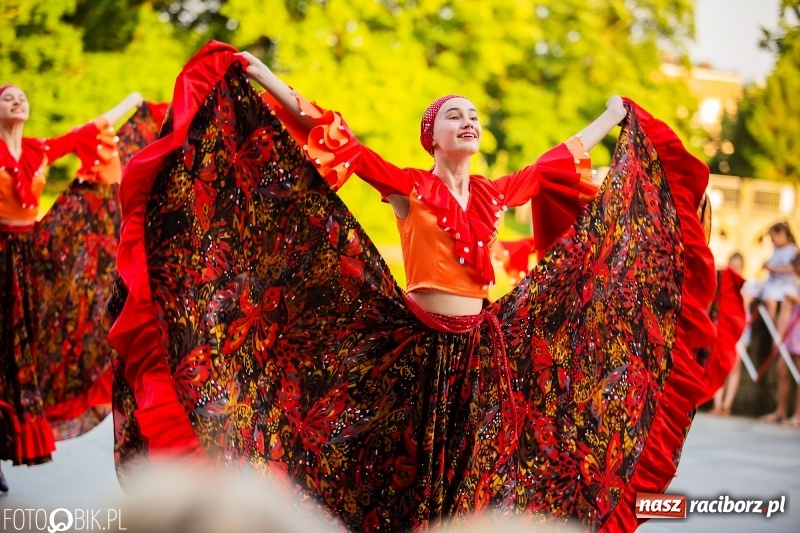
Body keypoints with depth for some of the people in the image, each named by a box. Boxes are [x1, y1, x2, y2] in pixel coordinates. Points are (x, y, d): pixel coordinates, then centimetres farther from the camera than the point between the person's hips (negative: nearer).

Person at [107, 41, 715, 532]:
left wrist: (613, 117, 35)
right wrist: (261, 76, -14)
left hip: (480, 347, 5)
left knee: (472, 470, 10)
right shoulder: (409, 188, -5)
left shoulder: (494, 193, 8)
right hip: (418, 346, -4)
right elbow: (332, 135, -10)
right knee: (409, 469, 4)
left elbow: (559, 161, 24)